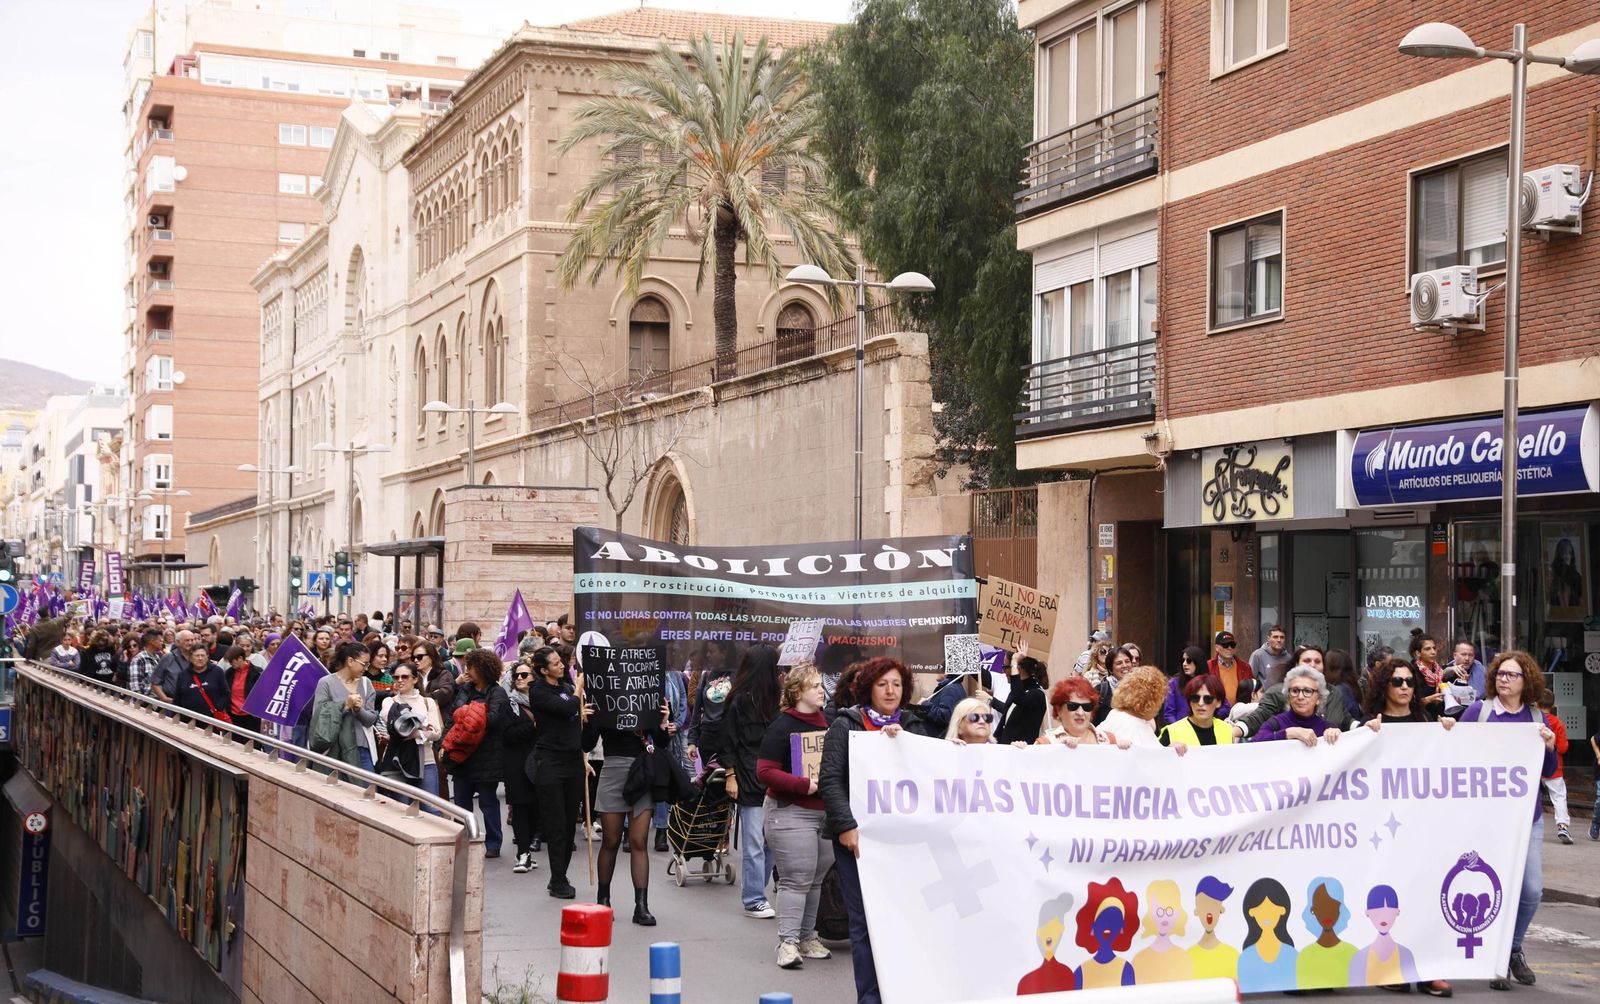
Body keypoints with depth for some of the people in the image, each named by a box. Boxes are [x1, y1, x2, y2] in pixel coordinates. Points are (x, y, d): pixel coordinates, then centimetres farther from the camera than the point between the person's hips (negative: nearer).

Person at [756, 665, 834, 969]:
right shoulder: (782, 728, -9)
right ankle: (788, 942, -7)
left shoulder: (828, 724, 11)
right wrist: (805, 785, -21)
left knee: (816, 878, 10)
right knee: (796, 879, -9)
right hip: (791, 812, -7)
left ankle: (807, 937, 20)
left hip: (827, 812, 7)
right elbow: (765, 772, -15)